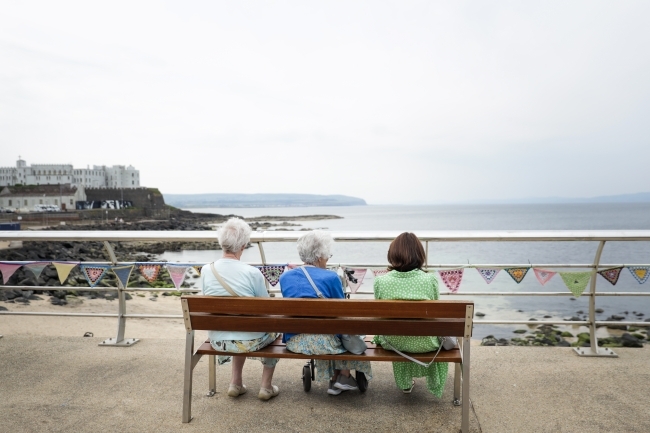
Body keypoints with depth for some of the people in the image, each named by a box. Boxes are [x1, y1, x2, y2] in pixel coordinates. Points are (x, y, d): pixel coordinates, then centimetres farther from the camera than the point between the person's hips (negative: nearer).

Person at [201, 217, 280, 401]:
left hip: (217, 341, 4)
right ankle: (266, 387, 30)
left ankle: (236, 383, 36)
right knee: (274, 329, 29)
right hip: (248, 342, -4)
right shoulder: (252, 273, -20)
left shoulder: (206, 270, -10)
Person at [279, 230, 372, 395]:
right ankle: (344, 377, 30)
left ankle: (334, 381, 35)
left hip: (293, 341, 5)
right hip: (322, 342, -5)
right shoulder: (330, 277, -11)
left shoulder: (285, 277, 3)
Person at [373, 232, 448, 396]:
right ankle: (435, 385, 53)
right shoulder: (430, 280, -16)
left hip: (392, 343, 1)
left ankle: (405, 383, 51)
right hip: (424, 344, -1)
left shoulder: (380, 281, -14)